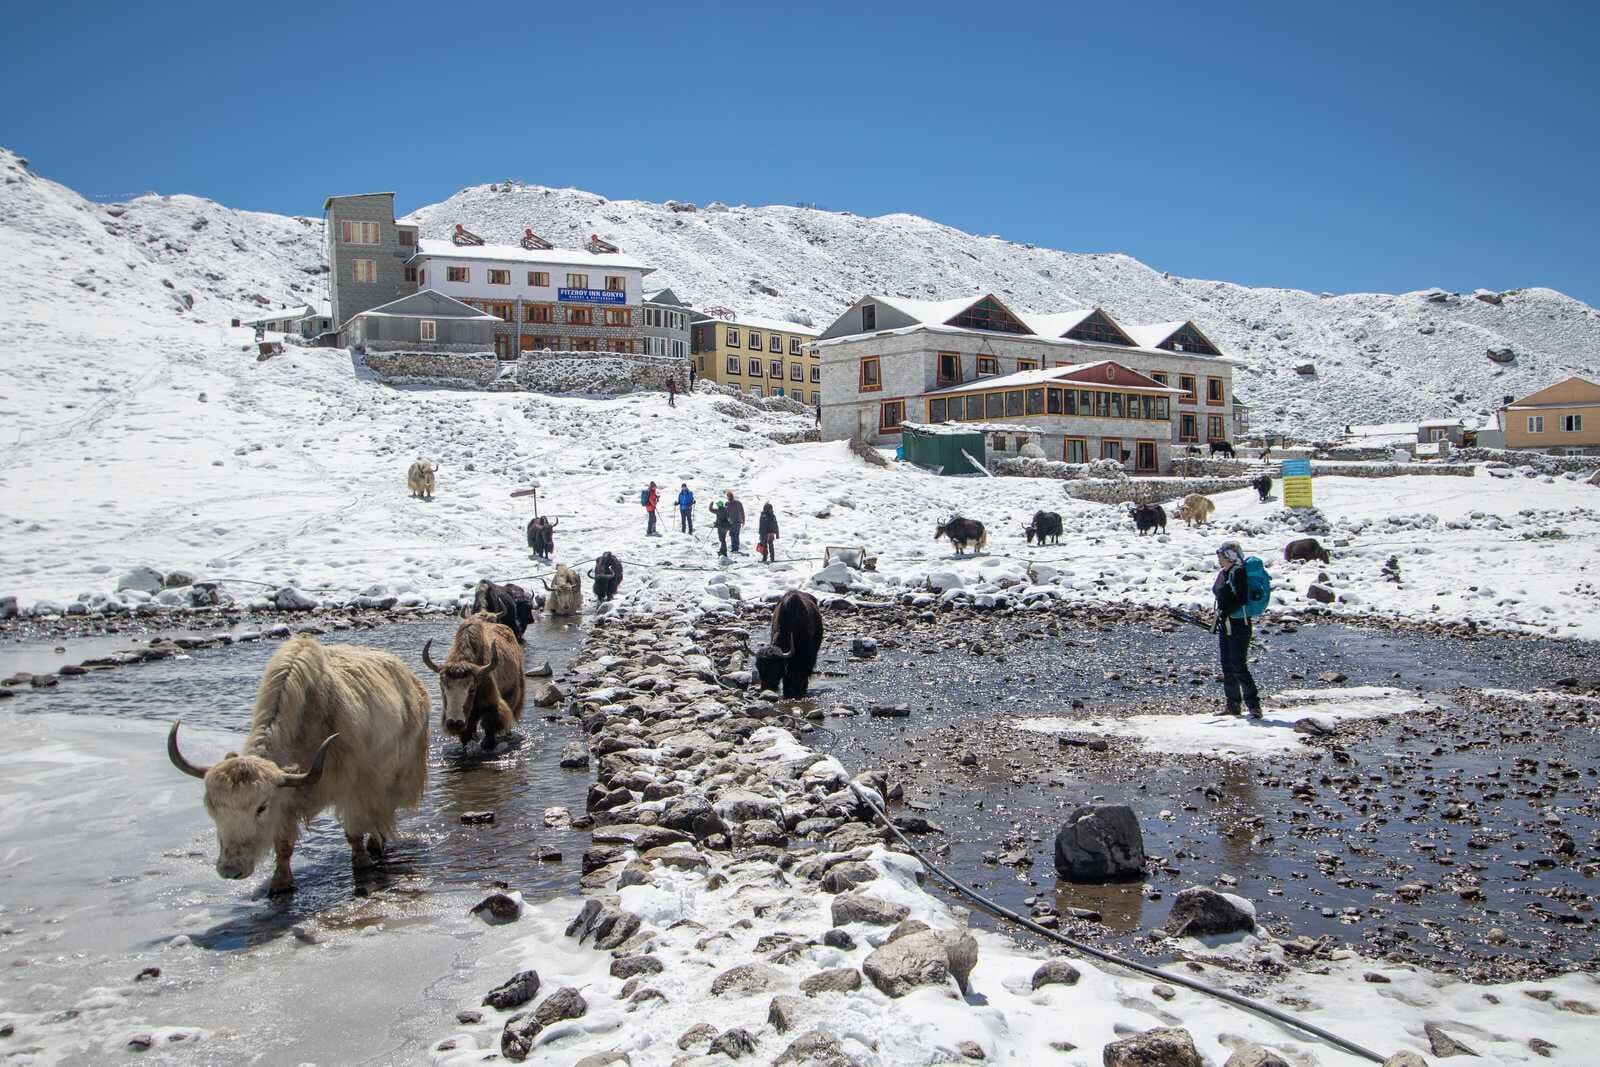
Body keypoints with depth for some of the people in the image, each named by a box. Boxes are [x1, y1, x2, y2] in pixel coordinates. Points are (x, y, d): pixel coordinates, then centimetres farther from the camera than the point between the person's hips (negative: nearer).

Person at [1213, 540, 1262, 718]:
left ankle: (1253, 706, -5)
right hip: (1224, 625, 9)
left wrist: (1227, 611, -26)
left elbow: (1242, 597, -20)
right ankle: (1233, 706, 17)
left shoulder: (1238, 572, -12)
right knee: (1227, 666, 10)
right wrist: (1220, 615, 21)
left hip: (1238, 625, -9)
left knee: (1238, 666, -11)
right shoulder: (1222, 573, 14)